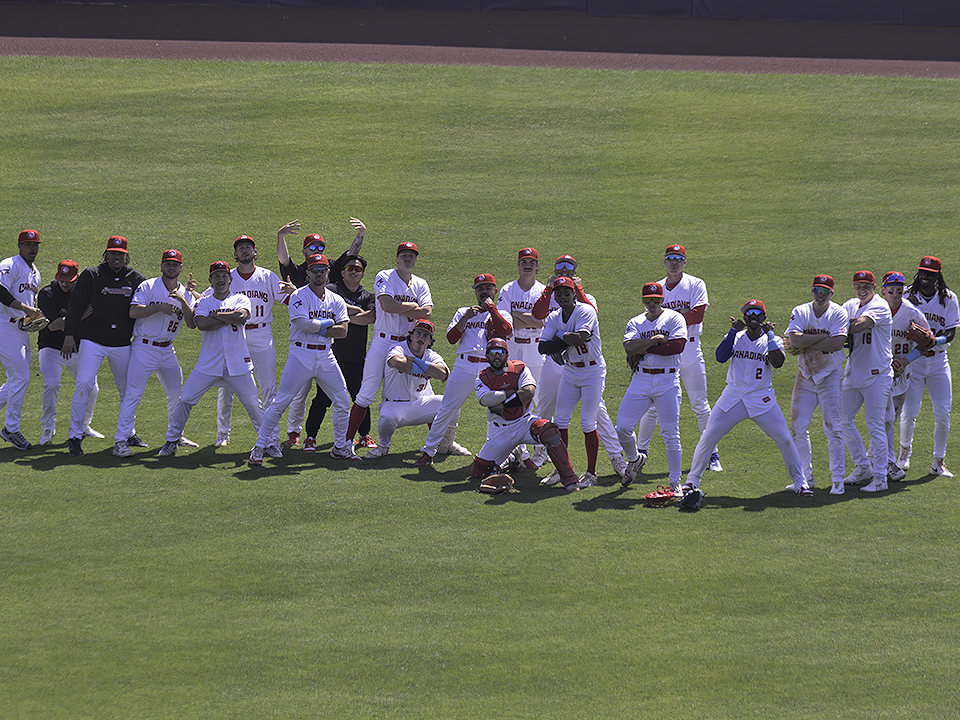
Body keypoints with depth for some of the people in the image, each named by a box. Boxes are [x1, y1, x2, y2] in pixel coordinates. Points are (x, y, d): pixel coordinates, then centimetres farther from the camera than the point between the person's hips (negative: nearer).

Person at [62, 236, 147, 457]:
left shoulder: (136, 279, 8)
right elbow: (75, 305, -2)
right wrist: (69, 335, -10)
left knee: (128, 389, 11)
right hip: (92, 340, -3)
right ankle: (75, 436, -10)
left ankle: (128, 433, 29)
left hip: (122, 345, 4)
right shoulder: (91, 276, 0)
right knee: (84, 385, -16)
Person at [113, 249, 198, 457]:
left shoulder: (185, 294, 8)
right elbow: (133, 312, -17)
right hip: (144, 348, -6)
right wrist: (160, 307, -25)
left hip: (167, 351, 6)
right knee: (133, 394, -11)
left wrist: (182, 301, -20)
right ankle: (120, 441, -12)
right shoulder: (148, 286, -5)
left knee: (177, 392, 13)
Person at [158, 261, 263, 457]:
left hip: (238, 363, 0)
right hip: (208, 364, 0)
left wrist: (215, 315, -9)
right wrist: (231, 318, -12)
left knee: (253, 403, 0)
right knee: (185, 400, -4)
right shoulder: (203, 302, 6)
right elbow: (201, 324, -14)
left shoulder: (240, 300, 7)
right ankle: (172, 440, 9)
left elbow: (242, 316, -16)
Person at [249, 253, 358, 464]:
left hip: (326, 356, 5)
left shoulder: (336, 300, 10)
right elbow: (304, 325, -20)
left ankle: (341, 446, 21)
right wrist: (328, 323, -7)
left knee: (343, 401, 5)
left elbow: (343, 331, -2)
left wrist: (316, 329, -11)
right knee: (280, 402, -8)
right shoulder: (299, 297, -6)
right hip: (301, 355, -5)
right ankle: (260, 446, -3)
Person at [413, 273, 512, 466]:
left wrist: (491, 307, 1)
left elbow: (505, 331, -8)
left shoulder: (501, 314, 15)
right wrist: (466, 317, -6)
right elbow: (451, 338, 6)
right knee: (447, 408, -3)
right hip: (464, 366, 1)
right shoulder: (463, 312, 19)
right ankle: (428, 451, 3)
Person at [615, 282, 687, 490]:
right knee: (623, 427, -4)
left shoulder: (674, 318, 0)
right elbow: (629, 347, -9)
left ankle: (675, 482, 5)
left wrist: (644, 349, -12)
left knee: (670, 434, -4)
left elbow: (677, 346, -16)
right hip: (641, 380, 3)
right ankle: (635, 458, 26)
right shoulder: (636, 322, 9)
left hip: (667, 381, -3)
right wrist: (656, 339, -14)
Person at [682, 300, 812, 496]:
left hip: (762, 398, -1)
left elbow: (778, 362, -17)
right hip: (733, 397, 1)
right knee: (708, 437, -6)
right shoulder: (735, 337, 5)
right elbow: (720, 357, -12)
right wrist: (733, 331, -15)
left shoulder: (772, 340, 2)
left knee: (784, 439, -7)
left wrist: (769, 335, -18)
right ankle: (692, 480, 6)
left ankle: (799, 482, 8)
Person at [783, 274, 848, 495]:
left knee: (832, 428, -8)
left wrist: (806, 345, -18)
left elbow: (838, 343, -22)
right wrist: (823, 338, -20)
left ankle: (837, 480, -3)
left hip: (830, 376, -3)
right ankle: (806, 478, 13)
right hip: (805, 375, 3)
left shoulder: (838, 313, -7)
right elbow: (794, 339, -17)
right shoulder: (800, 312, 0)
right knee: (798, 428, 2)